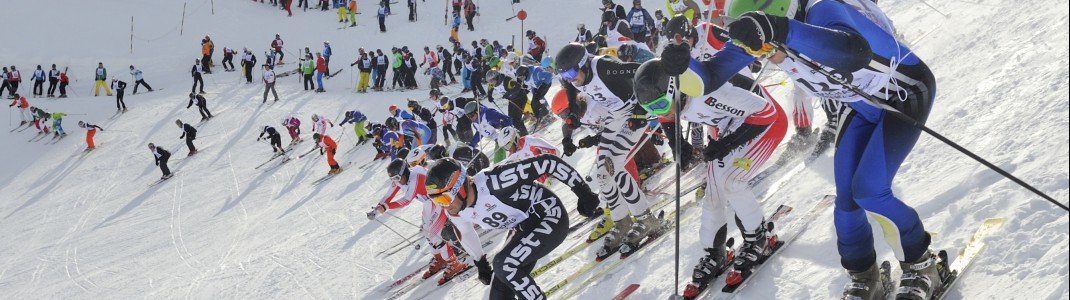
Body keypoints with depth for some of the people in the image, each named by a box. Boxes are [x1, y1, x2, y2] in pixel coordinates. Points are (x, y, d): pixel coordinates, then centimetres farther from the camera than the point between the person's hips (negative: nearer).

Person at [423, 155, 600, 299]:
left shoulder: (491, 182, -33)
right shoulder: (455, 213, -9)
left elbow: (548, 163, -29)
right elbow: (465, 234, 17)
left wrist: (583, 192, -24)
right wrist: (480, 263, 29)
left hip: (551, 218, -8)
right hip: (524, 231, 8)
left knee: (504, 264, -25)